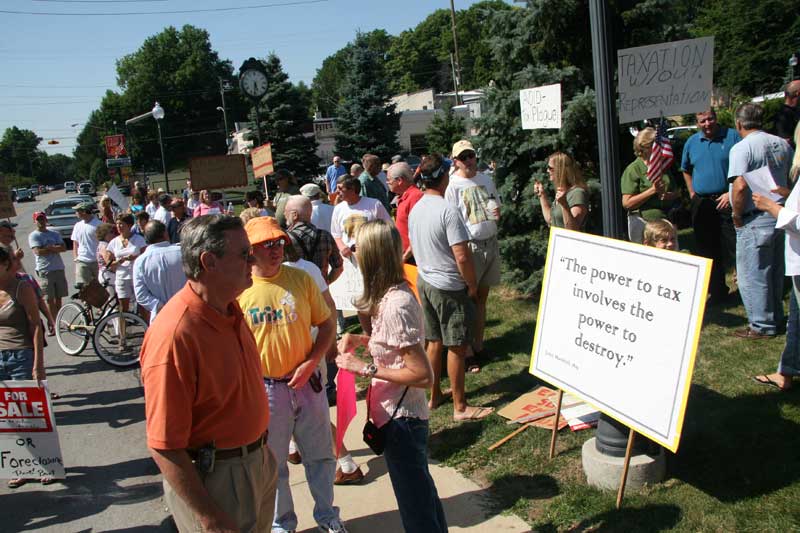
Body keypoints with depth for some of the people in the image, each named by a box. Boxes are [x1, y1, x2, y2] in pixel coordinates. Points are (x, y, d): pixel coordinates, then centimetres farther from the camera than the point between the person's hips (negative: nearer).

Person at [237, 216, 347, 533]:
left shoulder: (301, 279, -5)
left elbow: (326, 325, 1)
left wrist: (311, 363, -13)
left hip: (307, 383, 2)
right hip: (265, 389, -2)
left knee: (320, 455, 17)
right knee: (273, 463, 17)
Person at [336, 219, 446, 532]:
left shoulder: (394, 306, -26)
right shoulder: (398, 293, 1)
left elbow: (423, 375, -26)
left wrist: (365, 369, -23)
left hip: (401, 418, -9)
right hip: (404, 413, 9)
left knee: (414, 502, 10)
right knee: (421, 488, 27)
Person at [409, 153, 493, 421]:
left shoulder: (415, 210, 5)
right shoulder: (448, 211, -20)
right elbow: (462, 256, -22)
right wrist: (472, 285, -9)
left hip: (424, 282, 8)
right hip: (450, 288, -8)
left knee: (434, 342, 18)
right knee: (456, 348, 2)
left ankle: (434, 395, 30)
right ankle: (460, 407, 12)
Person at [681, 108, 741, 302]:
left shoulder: (732, 136, -3)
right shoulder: (691, 142, 10)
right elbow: (686, 170, 25)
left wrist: (732, 193, -12)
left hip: (726, 201, -4)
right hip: (701, 204, 4)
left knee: (734, 247, -7)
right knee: (708, 250, 9)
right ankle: (717, 291, 21)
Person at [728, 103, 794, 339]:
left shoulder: (742, 148, -15)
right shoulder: (783, 144, 7)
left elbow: (740, 187, -25)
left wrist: (737, 216, -12)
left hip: (756, 221, -8)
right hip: (782, 216, 8)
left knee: (752, 275, 4)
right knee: (775, 272, 20)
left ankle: (762, 325, 11)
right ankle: (776, 317, 33)